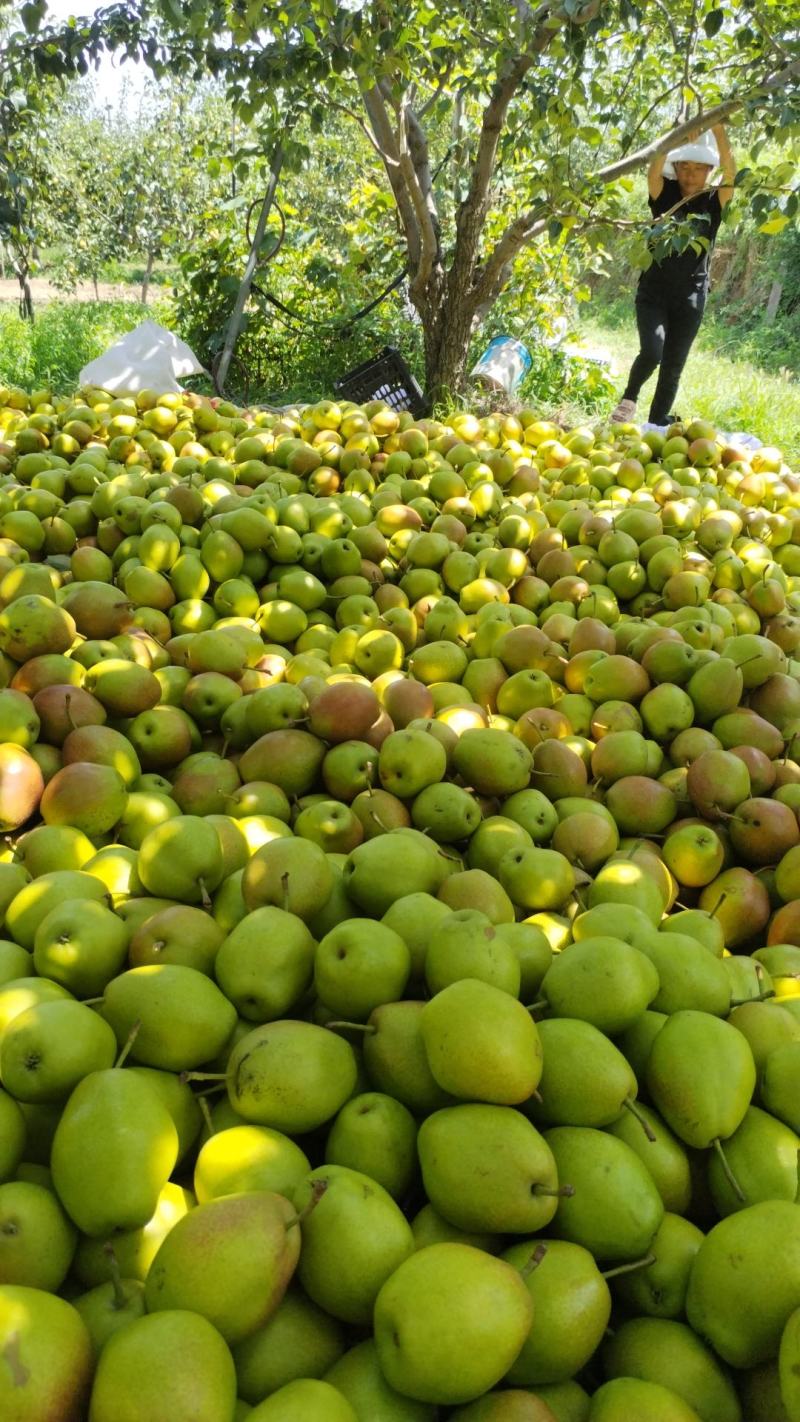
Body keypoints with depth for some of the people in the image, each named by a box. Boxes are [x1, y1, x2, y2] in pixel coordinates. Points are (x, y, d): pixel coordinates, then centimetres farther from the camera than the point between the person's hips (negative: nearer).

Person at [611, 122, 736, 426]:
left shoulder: (714, 202, 1)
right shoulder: (664, 195, 0)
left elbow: (731, 173, -17)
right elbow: (654, 170, -20)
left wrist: (719, 132, -30)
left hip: (691, 296, 2)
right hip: (653, 291, -2)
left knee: (673, 366, 4)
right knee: (652, 351, -22)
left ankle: (656, 426, 13)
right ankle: (629, 398, 6)